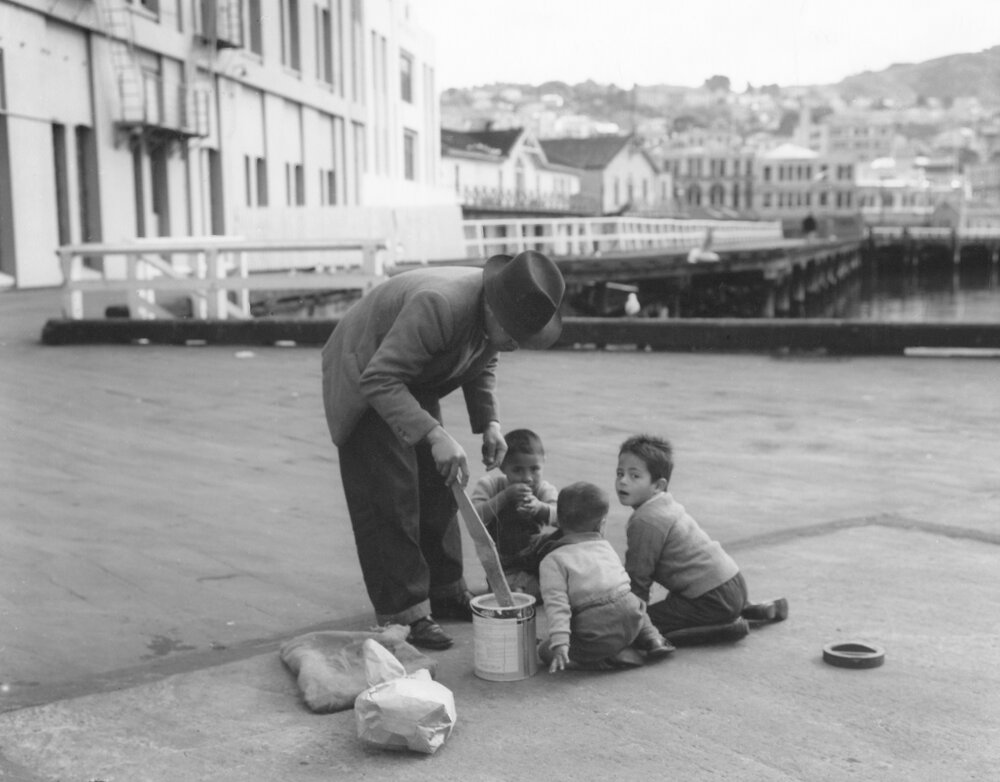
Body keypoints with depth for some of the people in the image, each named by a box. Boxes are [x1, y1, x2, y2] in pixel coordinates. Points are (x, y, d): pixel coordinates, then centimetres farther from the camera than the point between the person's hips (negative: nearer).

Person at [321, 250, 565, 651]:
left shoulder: (496, 313, -14)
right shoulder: (438, 306, -40)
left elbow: (482, 366, 6)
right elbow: (379, 380, -39)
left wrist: (488, 422, -10)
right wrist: (435, 435, -46)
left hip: (413, 382, 8)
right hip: (365, 380, -8)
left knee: (436, 488, 10)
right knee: (390, 497, -9)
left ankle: (445, 592, 21)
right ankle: (402, 613, -3)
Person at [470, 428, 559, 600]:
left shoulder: (544, 490, -6)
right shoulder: (488, 485, -7)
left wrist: (539, 508, -46)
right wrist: (504, 496, -29)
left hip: (536, 558, 2)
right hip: (505, 567, -2)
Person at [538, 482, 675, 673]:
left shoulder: (552, 561, -1)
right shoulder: (606, 546, 17)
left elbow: (557, 605, -12)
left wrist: (560, 644, -16)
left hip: (597, 629, -7)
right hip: (631, 620, 7)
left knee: (545, 650, 7)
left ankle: (609, 658, -4)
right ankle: (653, 639, 15)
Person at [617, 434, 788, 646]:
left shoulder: (646, 521, -16)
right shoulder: (666, 506, 14)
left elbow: (638, 576, -13)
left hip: (713, 599, -10)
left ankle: (727, 628, -15)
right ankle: (745, 609, 25)